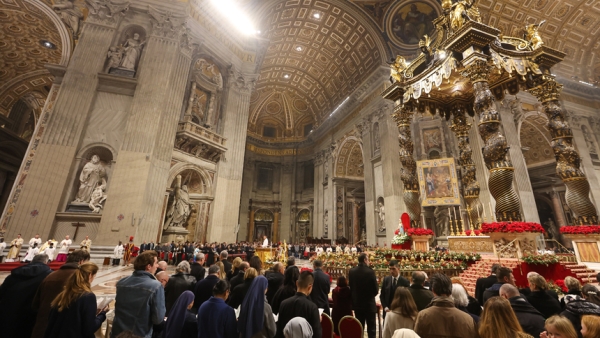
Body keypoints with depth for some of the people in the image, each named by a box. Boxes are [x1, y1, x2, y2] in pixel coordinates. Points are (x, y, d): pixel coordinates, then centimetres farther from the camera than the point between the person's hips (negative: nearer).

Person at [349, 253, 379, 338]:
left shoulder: (351, 271, -4)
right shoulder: (370, 271, -19)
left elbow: (351, 286, 3)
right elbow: (376, 289, -12)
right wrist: (371, 294, 9)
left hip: (357, 303, 4)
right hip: (369, 304, -4)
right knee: (371, 329, 9)